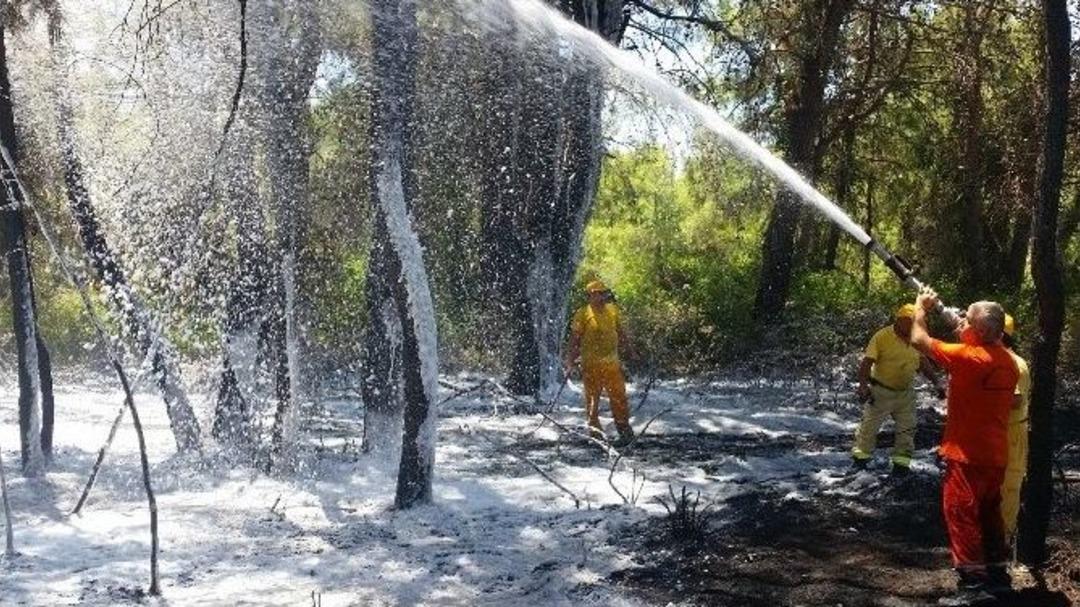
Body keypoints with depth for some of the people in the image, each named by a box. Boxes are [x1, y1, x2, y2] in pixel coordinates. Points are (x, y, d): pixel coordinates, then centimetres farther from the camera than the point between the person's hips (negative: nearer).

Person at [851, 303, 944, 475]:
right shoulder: (882, 337, -18)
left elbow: (924, 362, 12)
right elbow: (866, 362, -20)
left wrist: (936, 383, 7)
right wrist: (863, 385, -30)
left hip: (905, 392, 5)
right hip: (881, 391, -5)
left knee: (906, 429, 7)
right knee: (870, 425, 4)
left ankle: (901, 462, 17)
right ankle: (861, 456, 19)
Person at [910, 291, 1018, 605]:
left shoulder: (969, 356, -21)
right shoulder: (1006, 361, 5)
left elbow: (919, 340, -14)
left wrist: (921, 307, 3)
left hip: (968, 455, -9)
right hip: (995, 454, 9)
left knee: (961, 515, -3)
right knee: (989, 514, 18)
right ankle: (997, 575, 26)